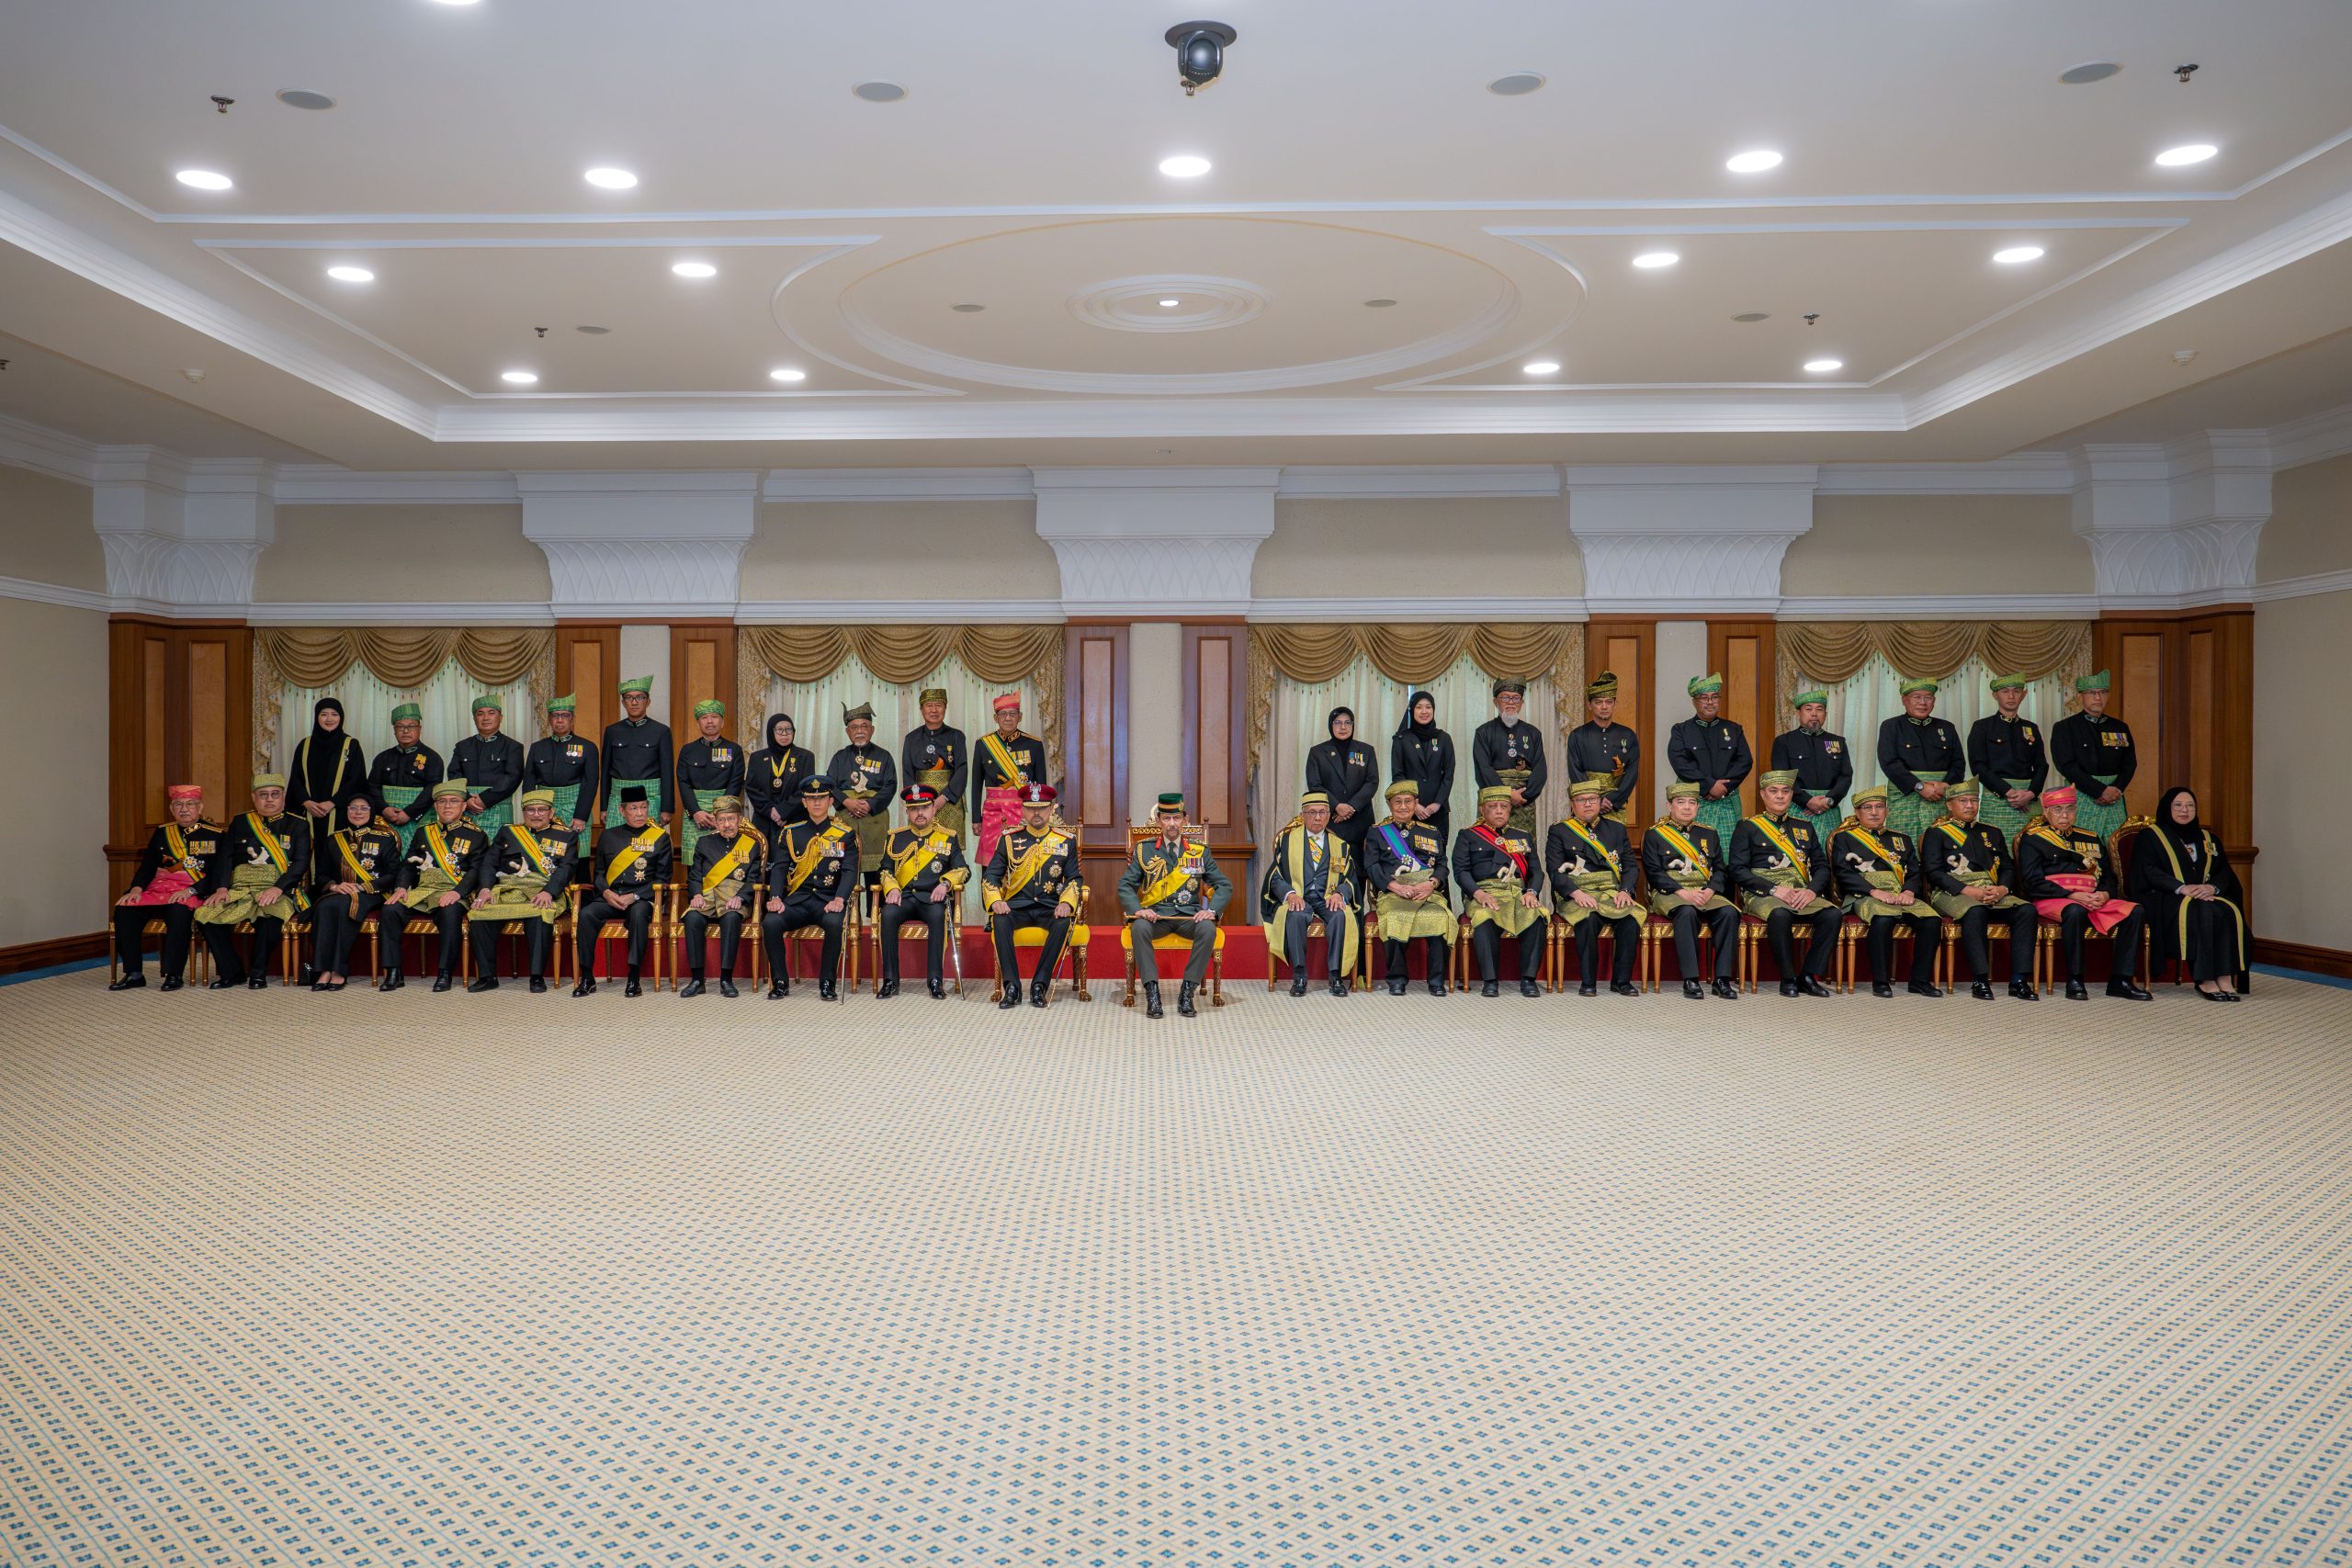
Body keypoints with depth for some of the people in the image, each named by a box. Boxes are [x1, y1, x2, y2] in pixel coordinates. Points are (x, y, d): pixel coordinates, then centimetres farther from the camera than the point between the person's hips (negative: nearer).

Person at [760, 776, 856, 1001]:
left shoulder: (845, 835, 7)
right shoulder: (790, 833, 13)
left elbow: (850, 871, -3)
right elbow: (779, 868, 5)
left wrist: (839, 899, -21)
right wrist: (775, 898, -14)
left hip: (828, 900, -2)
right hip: (797, 900, 2)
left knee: (834, 922, -36)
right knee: (770, 922, -27)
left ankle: (828, 984, -20)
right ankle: (780, 982, -11)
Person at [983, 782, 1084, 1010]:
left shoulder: (1066, 842, 8)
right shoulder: (1009, 839, 8)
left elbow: (1073, 880, 5)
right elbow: (990, 876, 5)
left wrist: (1066, 903, -16)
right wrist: (996, 901, -15)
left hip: (1049, 909, 0)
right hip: (1017, 907, 0)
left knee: (1063, 923, -34)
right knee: (1000, 921, -32)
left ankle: (1040, 986, -25)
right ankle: (1011, 987, -27)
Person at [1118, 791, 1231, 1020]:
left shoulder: (1200, 851, 9)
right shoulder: (1144, 850, 8)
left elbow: (1224, 885, 8)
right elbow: (1125, 885, 4)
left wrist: (1211, 910, -11)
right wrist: (1137, 909, -16)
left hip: (1189, 915, 1)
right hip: (1155, 914, 0)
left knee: (1208, 929, -32)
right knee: (1139, 928, -34)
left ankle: (1187, 992, -25)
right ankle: (1152, 993, -30)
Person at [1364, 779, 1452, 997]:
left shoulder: (1432, 833, 23)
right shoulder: (1377, 833, 17)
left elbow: (1442, 866, 14)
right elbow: (1371, 867, 5)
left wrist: (1431, 884, -9)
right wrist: (1396, 886, -11)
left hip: (1429, 892, 1)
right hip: (1391, 894, -1)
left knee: (1439, 917, -33)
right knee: (1396, 918, -36)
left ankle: (1437, 981, -21)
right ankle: (1397, 979, -20)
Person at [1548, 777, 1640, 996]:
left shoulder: (1617, 829, 19)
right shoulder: (1559, 832, 8)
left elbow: (1631, 866, 12)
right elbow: (1554, 871, -2)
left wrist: (1625, 891, -8)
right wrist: (1577, 893, -18)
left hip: (1612, 894, 3)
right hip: (1575, 896, -3)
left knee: (1630, 918, -29)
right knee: (1589, 919, -36)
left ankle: (1621, 981, -16)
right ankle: (1587, 983, -24)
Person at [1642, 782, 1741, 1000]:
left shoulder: (1709, 834, 19)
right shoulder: (1654, 834, 6)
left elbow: (1721, 870, 12)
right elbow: (1654, 873, -4)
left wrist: (1709, 891, -9)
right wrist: (1682, 892, -17)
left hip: (1706, 893, 4)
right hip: (1669, 894, -4)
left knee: (1729, 912, -28)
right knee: (1687, 912, -38)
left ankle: (1723, 979, -24)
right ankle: (1690, 980, -34)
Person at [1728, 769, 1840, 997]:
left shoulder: (1804, 828, 21)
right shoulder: (1747, 827, 8)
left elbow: (1822, 866, 15)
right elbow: (1738, 871, -3)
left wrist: (1812, 890, -7)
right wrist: (1775, 889, -15)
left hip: (1802, 894, 4)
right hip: (1762, 894, -4)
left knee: (1833, 914, -26)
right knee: (1780, 914, -38)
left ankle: (1809, 976, -15)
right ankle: (1788, 978, -22)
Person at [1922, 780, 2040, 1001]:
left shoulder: (1992, 834, 25)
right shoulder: (1936, 834, 9)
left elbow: (2008, 868, 18)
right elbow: (1934, 872, -4)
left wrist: (2003, 889, -6)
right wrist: (1969, 891, -15)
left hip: (1994, 893, 5)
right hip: (1953, 893, -5)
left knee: (2026, 910, -25)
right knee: (1975, 912, -39)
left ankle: (2019, 980, -26)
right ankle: (1980, 980, -34)